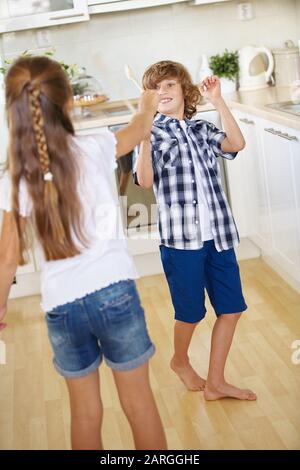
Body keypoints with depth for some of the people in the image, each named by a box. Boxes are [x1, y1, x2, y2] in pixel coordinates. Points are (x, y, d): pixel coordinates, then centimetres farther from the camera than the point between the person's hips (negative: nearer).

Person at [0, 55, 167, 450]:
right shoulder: (95, 149, -6)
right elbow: (138, 130, 16)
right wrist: (148, 106, 38)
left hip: (61, 304, 1)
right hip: (114, 290, -1)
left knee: (85, 413, 19)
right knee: (139, 403, 15)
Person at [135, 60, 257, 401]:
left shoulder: (202, 129, 11)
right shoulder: (153, 133, 0)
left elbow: (236, 143, -8)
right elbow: (145, 181, -15)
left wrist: (217, 101, -8)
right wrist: (144, 136, -24)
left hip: (217, 232, 5)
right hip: (180, 236, -4)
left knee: (231, 307, 7)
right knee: (191, 312, 8)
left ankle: (215, 383, 21)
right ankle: (180, 361, 38)